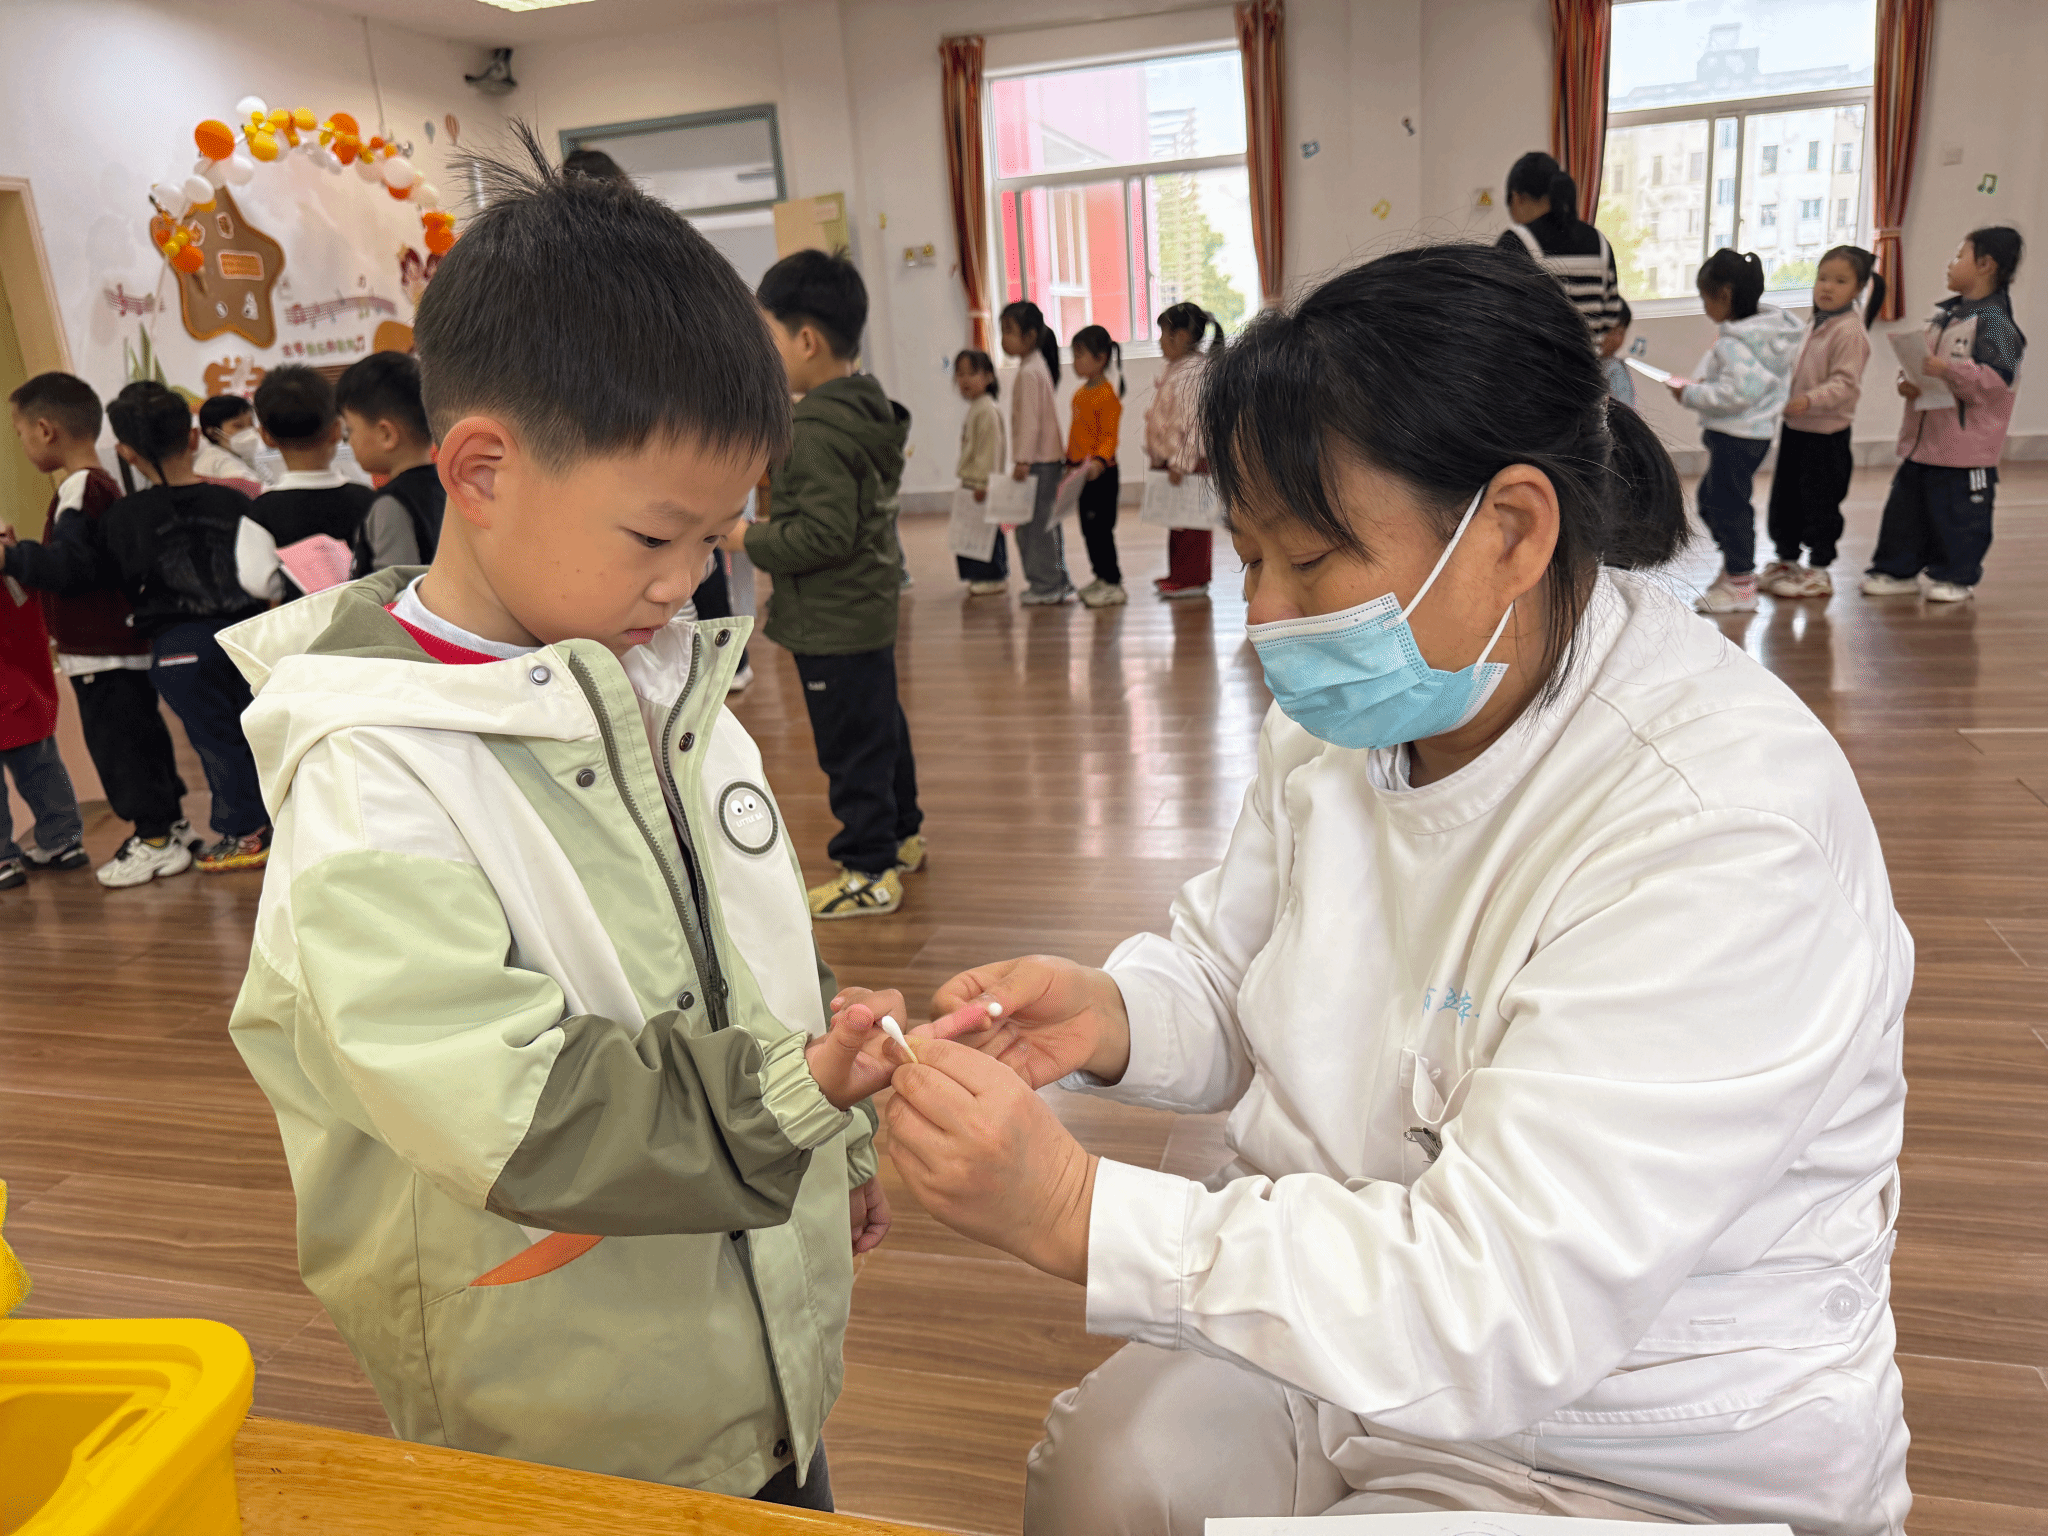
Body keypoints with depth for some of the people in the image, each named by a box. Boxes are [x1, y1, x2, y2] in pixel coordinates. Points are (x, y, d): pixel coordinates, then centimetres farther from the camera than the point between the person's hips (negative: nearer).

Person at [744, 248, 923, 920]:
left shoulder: (816, 430, -22)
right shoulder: (869, 407, 7)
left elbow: (824, 533, -28)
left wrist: (753, 540, -14)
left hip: (832, 620, -10)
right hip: (869, 603, 10)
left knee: (851, 744, -1)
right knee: (882, 726, 21)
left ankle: (868, 873, 8)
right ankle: (901, 834, 37)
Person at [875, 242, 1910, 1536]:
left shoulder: (1727, 829, -29)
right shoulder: (1343, 713, -4)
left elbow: (1502, 1306, -31)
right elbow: (1229, 974, 8)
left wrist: (1073, 1211, -34)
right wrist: (1110, 1019, -15)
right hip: (1335, 1310, 6)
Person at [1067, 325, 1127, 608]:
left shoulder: (1108, 396, -16)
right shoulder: (1081, 393, 13)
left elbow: (1110, 437, -20)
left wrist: (1098, 461, -34)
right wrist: (1070, 458, 24)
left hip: (1101, 473, -9)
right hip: (1082, 471, 10)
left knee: (1100, 527, -8)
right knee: (1088, 528, 14)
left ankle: (1113, 584, -2)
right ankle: (1101, 578, 25)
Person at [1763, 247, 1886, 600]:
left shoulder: (1849, 332, -15)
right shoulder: (1819, 325, 12)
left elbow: (1845, 383, -22)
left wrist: (1810, 400, -32)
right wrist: (1785, 398, 22)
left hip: (1826, 434, -8)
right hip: (1796, 428, 8)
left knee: (1820, 502, 0)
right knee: (1784, 498, 15)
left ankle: (1818, 570, 10)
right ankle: (1786, 559, 28)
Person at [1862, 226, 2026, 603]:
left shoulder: (1994, 321, -13)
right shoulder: (1944, 315, 13)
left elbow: (1996, 378, -23)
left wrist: (1943, 368, -32)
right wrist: (1907, 381, -1)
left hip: (1965, 448, -8)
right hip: (1922, 439, 8)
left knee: (1958, 514, 3)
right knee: (1906, 506, 12)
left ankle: (1953, 576, 16)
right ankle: (1899, 569, 22)